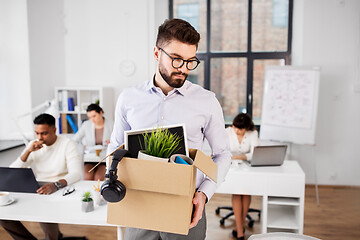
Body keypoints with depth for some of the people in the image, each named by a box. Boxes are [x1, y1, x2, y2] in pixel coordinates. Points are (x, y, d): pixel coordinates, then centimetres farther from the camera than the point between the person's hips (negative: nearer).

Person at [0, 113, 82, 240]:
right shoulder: (33, 145, 7)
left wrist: (56, 185, -41)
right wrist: (28, 151, -13)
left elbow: (76, 173, -21)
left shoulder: (68, 144, -8)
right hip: (35, 191, 5)